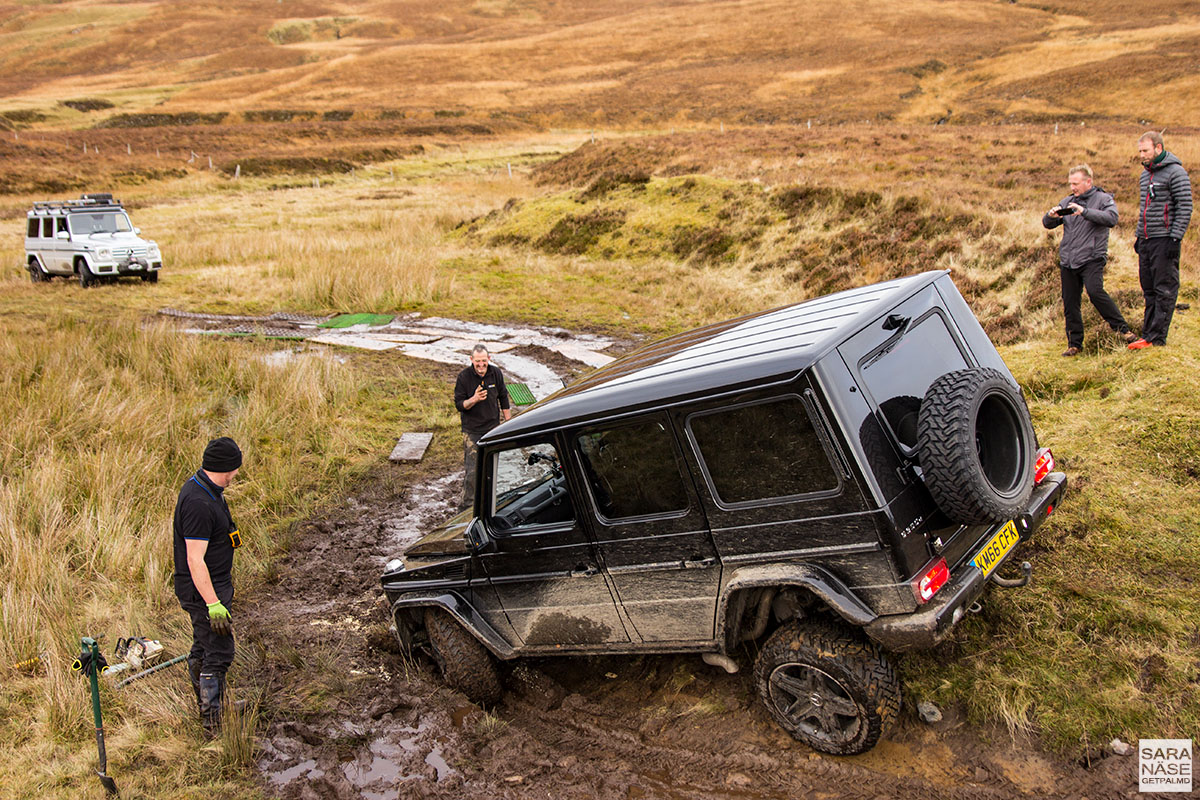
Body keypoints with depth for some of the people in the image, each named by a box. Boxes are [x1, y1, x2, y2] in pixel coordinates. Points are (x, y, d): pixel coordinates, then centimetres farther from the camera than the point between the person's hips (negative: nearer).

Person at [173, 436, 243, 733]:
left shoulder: (201, 486, 5)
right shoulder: (199, 504, -28)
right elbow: (195, 560, -28)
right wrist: (214, 605, -28)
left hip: (213, 585, 11)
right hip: (205, 590, -11)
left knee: (202, 648, 21)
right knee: (219, 654, -4)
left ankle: (204, 708, 37)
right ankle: (213, 725, 7)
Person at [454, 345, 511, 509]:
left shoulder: (496, 373, -4)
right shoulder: (464, 377, -14)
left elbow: (503, 398, 10)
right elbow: (458, 404, -11)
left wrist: (508, 421, 11)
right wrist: (474, 399, -30)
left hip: (493, 427, 4)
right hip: (472, 430, -4)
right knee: (471, 469, -7)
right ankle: (466, 504, 3)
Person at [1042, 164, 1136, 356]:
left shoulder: (1103, 199, 1)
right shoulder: (1067, 201, 16)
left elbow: (1111, 218, -17)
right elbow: (1047, 224, 15)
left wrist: (1084, 212, -27)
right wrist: (1051, 216, -9)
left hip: (1091, 259, -5)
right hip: (1067, 261, 5)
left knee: (1095, 291, -25)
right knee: (1069, 302, 4)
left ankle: (1122, 328, -11)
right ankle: (1074, 343, 14)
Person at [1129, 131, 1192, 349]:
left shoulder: (1176, 173, -9)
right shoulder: (1145, 174, 16)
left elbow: (1185, 208, -13)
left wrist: (1175, 238, -18)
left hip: (1164, 240, -8)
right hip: (1146, 241, 8)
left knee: (1165, 291, -5)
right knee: (1149, 291, 11)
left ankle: (1156, 339, -6)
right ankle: (1147, 335, 15)